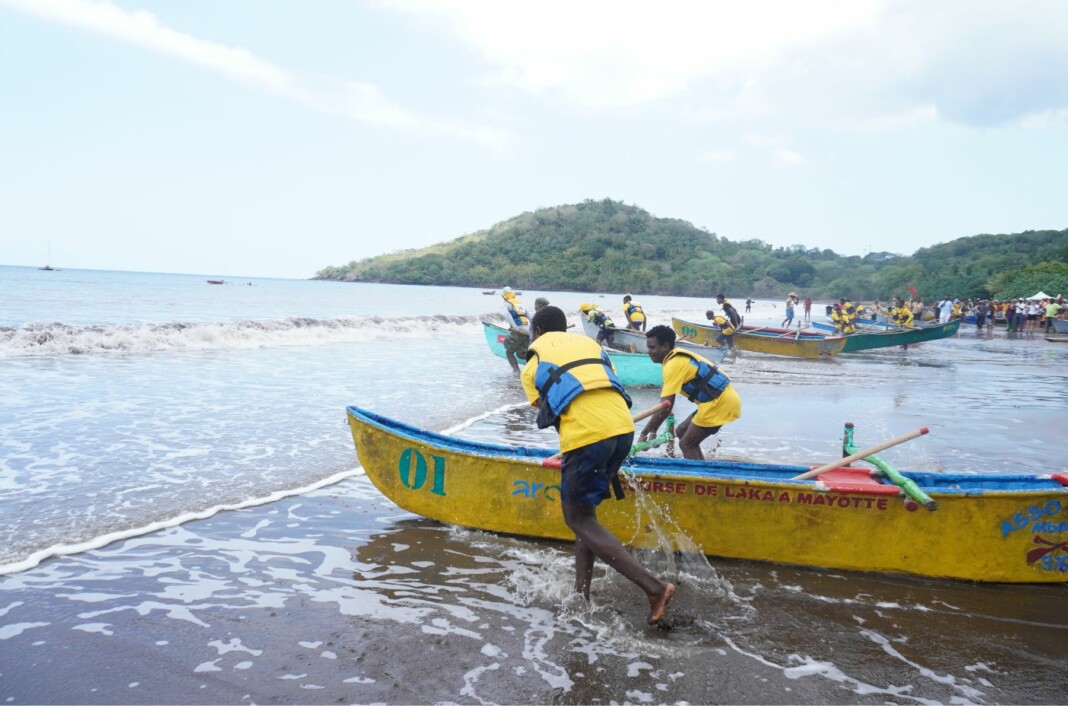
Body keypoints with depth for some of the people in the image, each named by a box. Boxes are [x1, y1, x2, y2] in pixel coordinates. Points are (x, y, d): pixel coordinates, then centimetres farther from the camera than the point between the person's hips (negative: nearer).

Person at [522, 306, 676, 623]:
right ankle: (581, 595, 24)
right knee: (585, 510, 21)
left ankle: (654, 587, -2)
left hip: (586, 435, -5)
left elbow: (546, 411, 14)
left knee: (579, 520, 8)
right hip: (623, 427, 6)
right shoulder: (590, 343, 28)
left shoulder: (534, 363, 19)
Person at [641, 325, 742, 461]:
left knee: (687, 444, -2)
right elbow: (666, 403, 14)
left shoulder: (674, 364, -16)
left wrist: (644, 433, -15)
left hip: (720, 402, -10)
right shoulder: (679, 357, 12)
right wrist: (653, 429, 13)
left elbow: (665, 407, -21)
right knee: (682, 432, 18)